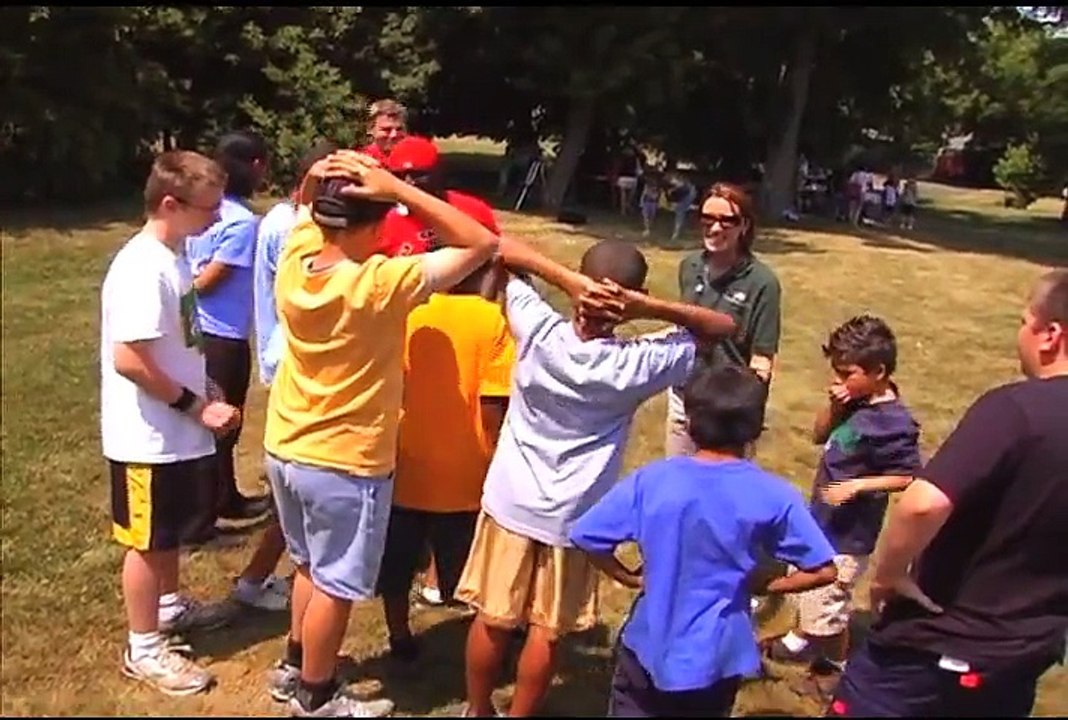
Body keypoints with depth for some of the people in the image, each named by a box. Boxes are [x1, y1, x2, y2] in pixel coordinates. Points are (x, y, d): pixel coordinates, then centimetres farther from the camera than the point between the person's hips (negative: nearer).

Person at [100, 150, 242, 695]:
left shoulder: (174, 255, 4)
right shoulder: (142, 269, -24)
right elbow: (128, 359, -27)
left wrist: (198, 401, 8)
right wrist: (196, 406, -19)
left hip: (175, 431, 9)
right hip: (148, 437, -9)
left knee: (172, 528, 25)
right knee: (148, 541, 7)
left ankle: (169, 604, 46)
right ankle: (144, 649, 23)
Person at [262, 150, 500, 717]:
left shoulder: (293, 264, -8)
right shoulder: (382, 284, -26)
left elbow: (305, 212, 15)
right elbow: (482, 244, -22)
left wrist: (317, 178, -7)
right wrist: (397, 188, -26)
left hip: (285, 450, 7)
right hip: (346, 463, -7)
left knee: (311, 567, 26)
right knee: (335, 586, 12)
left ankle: (295, 667, 43)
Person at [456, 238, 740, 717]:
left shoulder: (540, 331, -19)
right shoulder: (637, 366, -19)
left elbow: (498, 247, -10)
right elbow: (724, 326, -8)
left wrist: (566, 280, -25)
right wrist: (652, 308, -24)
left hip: (510, 502, 2)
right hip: (573, 516, -2)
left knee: (492, 619, 17)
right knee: (547, 632, 15)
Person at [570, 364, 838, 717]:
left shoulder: (650, 480, -14)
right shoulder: (773, 496, -15)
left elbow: (587, 537, -12)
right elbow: (823, 571, -10)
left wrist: (630, 578, 1)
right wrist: (766, 585, 2)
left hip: (648, 647, 0)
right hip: (715, 657, 1)